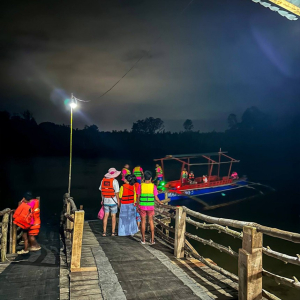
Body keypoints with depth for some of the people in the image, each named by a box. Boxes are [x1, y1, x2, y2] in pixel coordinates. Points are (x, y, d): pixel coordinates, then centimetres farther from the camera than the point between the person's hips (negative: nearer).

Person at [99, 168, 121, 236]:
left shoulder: (103, 180, 3)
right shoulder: (114, 181, -13)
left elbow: (101, 190, 9)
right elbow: (116, 192, -14)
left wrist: (102, 200, 17)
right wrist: (118, 201, -4)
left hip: (105, 201, 4)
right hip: (113, 201, -4)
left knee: (106, 215, 10)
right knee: (113, 216, 6)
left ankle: (104, 232, 11)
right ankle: (113, 232, 11)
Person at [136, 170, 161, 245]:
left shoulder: (141, 186, -6)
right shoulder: (153, 186, -7)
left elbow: (138, 197, -3)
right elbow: (156, 198, -6)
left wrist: (137, 206, 9)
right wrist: (160, 203, 12)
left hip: (142, 206, 0)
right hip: (150, 207, 0)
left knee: (143, 222, 10)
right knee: (151, 222, 13)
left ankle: (143, 239, 18)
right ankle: (152, 240, 15)